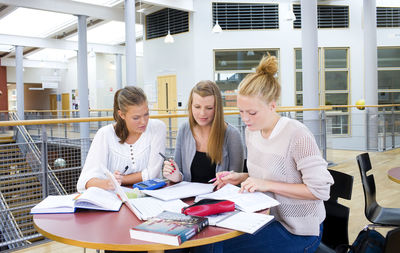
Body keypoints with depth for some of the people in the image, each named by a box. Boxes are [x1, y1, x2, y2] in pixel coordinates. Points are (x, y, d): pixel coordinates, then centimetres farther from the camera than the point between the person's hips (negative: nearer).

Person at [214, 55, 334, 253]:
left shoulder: (297, 135, -23)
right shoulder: (251, 131, 2)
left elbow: (320, 190, -21)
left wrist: (268, 185, -23)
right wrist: (241, 178, -2)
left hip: (298, 231, -7)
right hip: (270, 216, 7)